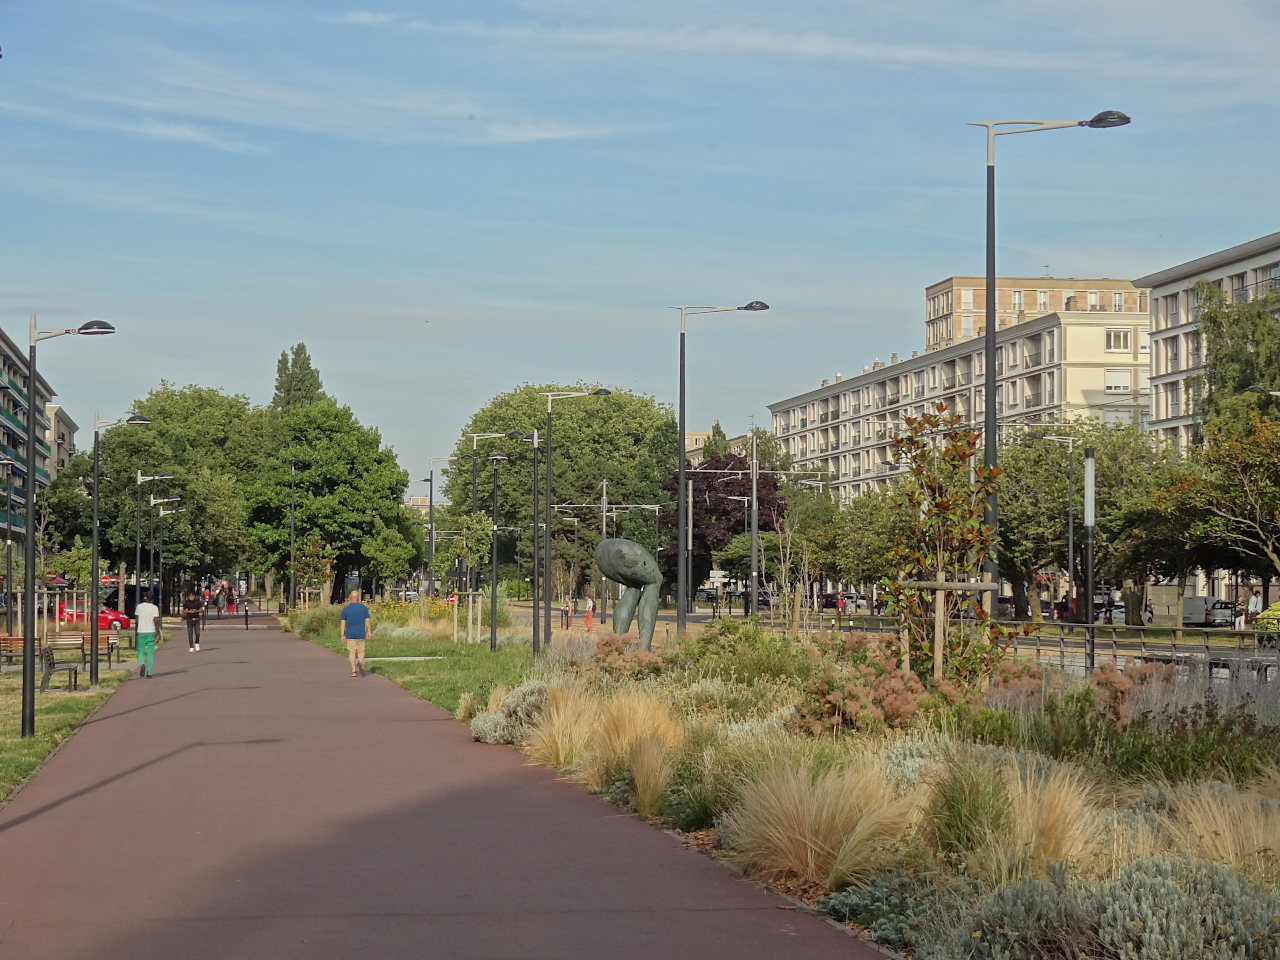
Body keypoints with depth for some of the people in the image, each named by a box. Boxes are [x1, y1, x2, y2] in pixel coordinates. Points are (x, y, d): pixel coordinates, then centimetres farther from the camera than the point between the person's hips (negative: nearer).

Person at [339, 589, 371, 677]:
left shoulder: (346, 609, -1)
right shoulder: (364, 608, -1)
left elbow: (343, 622, -2)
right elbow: (367, 620, -2)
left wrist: (343, 635, 1)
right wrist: (369, 632, 6)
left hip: (350, 634, 0)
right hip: (361, 634, 0)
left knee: (352, 652, 6)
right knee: (361, 651, 10)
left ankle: (354, 671, 1)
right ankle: (360, 663, -20)